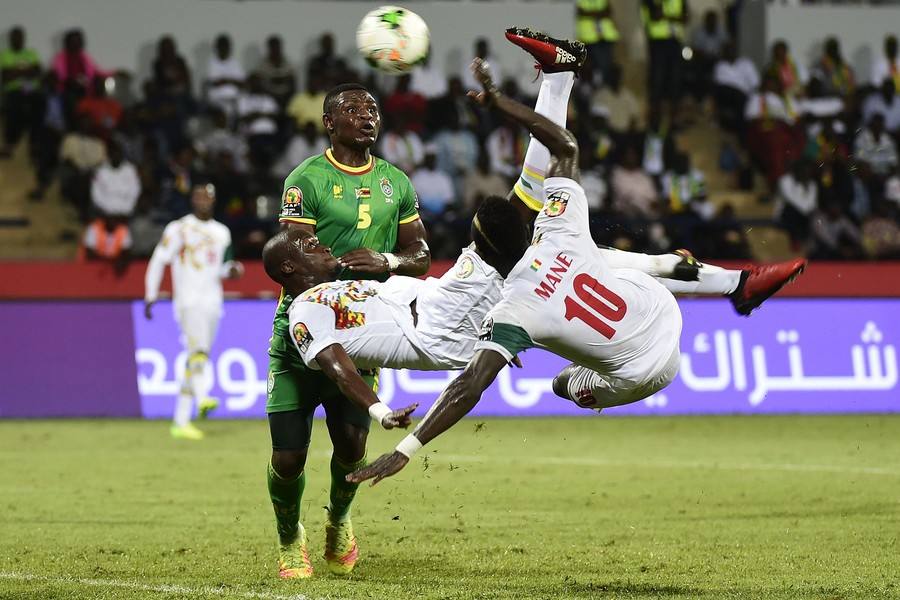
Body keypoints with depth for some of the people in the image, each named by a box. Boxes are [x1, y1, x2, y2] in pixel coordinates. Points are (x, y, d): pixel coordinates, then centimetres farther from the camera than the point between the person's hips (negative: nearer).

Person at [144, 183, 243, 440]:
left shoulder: (221, 232, 17)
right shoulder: (178, 229, 0)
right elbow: (158, 261, 0)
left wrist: (232, 269, 2)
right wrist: (150, 296, -6)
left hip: (212, 302, 6)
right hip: (188, 301, -6)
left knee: (195, 361, 6)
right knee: (198, 349, -27)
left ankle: (180, 421, 9)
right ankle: (202, 399, -46)